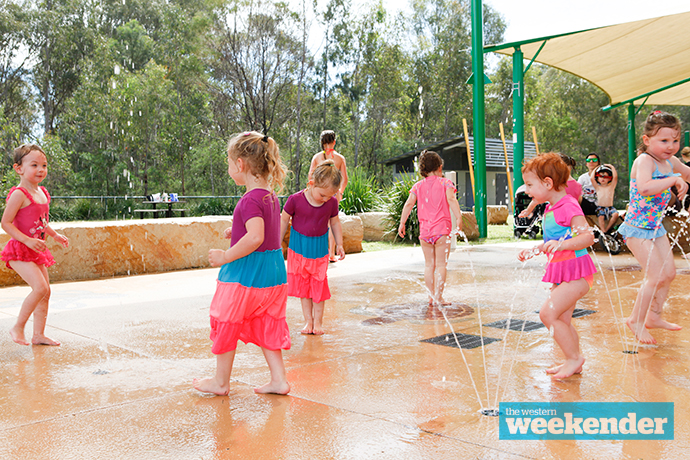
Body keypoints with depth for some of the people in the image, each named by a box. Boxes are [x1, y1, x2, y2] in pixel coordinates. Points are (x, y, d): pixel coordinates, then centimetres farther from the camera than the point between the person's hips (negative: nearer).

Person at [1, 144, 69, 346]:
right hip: (19, 250, -9)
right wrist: (28, 241, -25)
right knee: (40, 287, -20)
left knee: (45, 291, 9)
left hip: (36, 251, 9)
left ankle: (38, 334, 18)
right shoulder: (19, 194, -16)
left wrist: (55, 235, 12)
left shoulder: (42, 192, 10)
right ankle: (18, 327, -1)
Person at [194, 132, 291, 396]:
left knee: (226, 323, 9)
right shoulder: (271, 197, 8)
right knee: (266, 326, 16)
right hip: (273, 272, 8)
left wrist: (226, 256, -23)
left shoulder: (250, 200, -20)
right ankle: (279, 379, 15)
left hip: (245, 272, -8)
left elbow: (255, 237, -32)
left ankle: (221, 382, 22)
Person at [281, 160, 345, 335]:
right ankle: (308, 319, 16)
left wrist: (339, 245, 4)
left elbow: (335, 223, 6)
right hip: (299, 247, -1)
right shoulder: (295, 200, -17)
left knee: (319, 284, 3)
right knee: (303, 284, 5)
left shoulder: (332, 203, -10)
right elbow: (283, 221, -5)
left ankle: (318, 320, 15)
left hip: (319, 248, 1)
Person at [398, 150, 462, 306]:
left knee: (429, 264, 11)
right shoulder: (445, 183, 1)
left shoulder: (418, 186, 10)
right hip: (441, 229, -3)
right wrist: (459, 218, -22)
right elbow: (451, 200, -15)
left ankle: (431, 296, 13)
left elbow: (409, 204, 1)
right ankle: (438, 297, 1)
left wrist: (402, 223, 6)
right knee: (441, 264, 1)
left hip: (425, 230, 4)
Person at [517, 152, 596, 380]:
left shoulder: (569, 206, -16)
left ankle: (574, 357, -3)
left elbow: (588, 236, -25)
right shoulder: (550, 209, 15)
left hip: (575, 272, -10)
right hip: (561, 272, 10)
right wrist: (533, 251, 22)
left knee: (548, 313, -16)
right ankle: (573, 362, 26)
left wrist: (560, 245, -36)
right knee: (562, 320, 14)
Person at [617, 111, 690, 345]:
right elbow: (644, 187, -41)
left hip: (656, 226, 9)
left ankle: (653, 317, 29)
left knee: (669, 272, 12)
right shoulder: (644, 160, -21)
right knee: (656, 276, -9)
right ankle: (636, 320, 9)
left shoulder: (671, 161, 4)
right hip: (638, 228, -9)